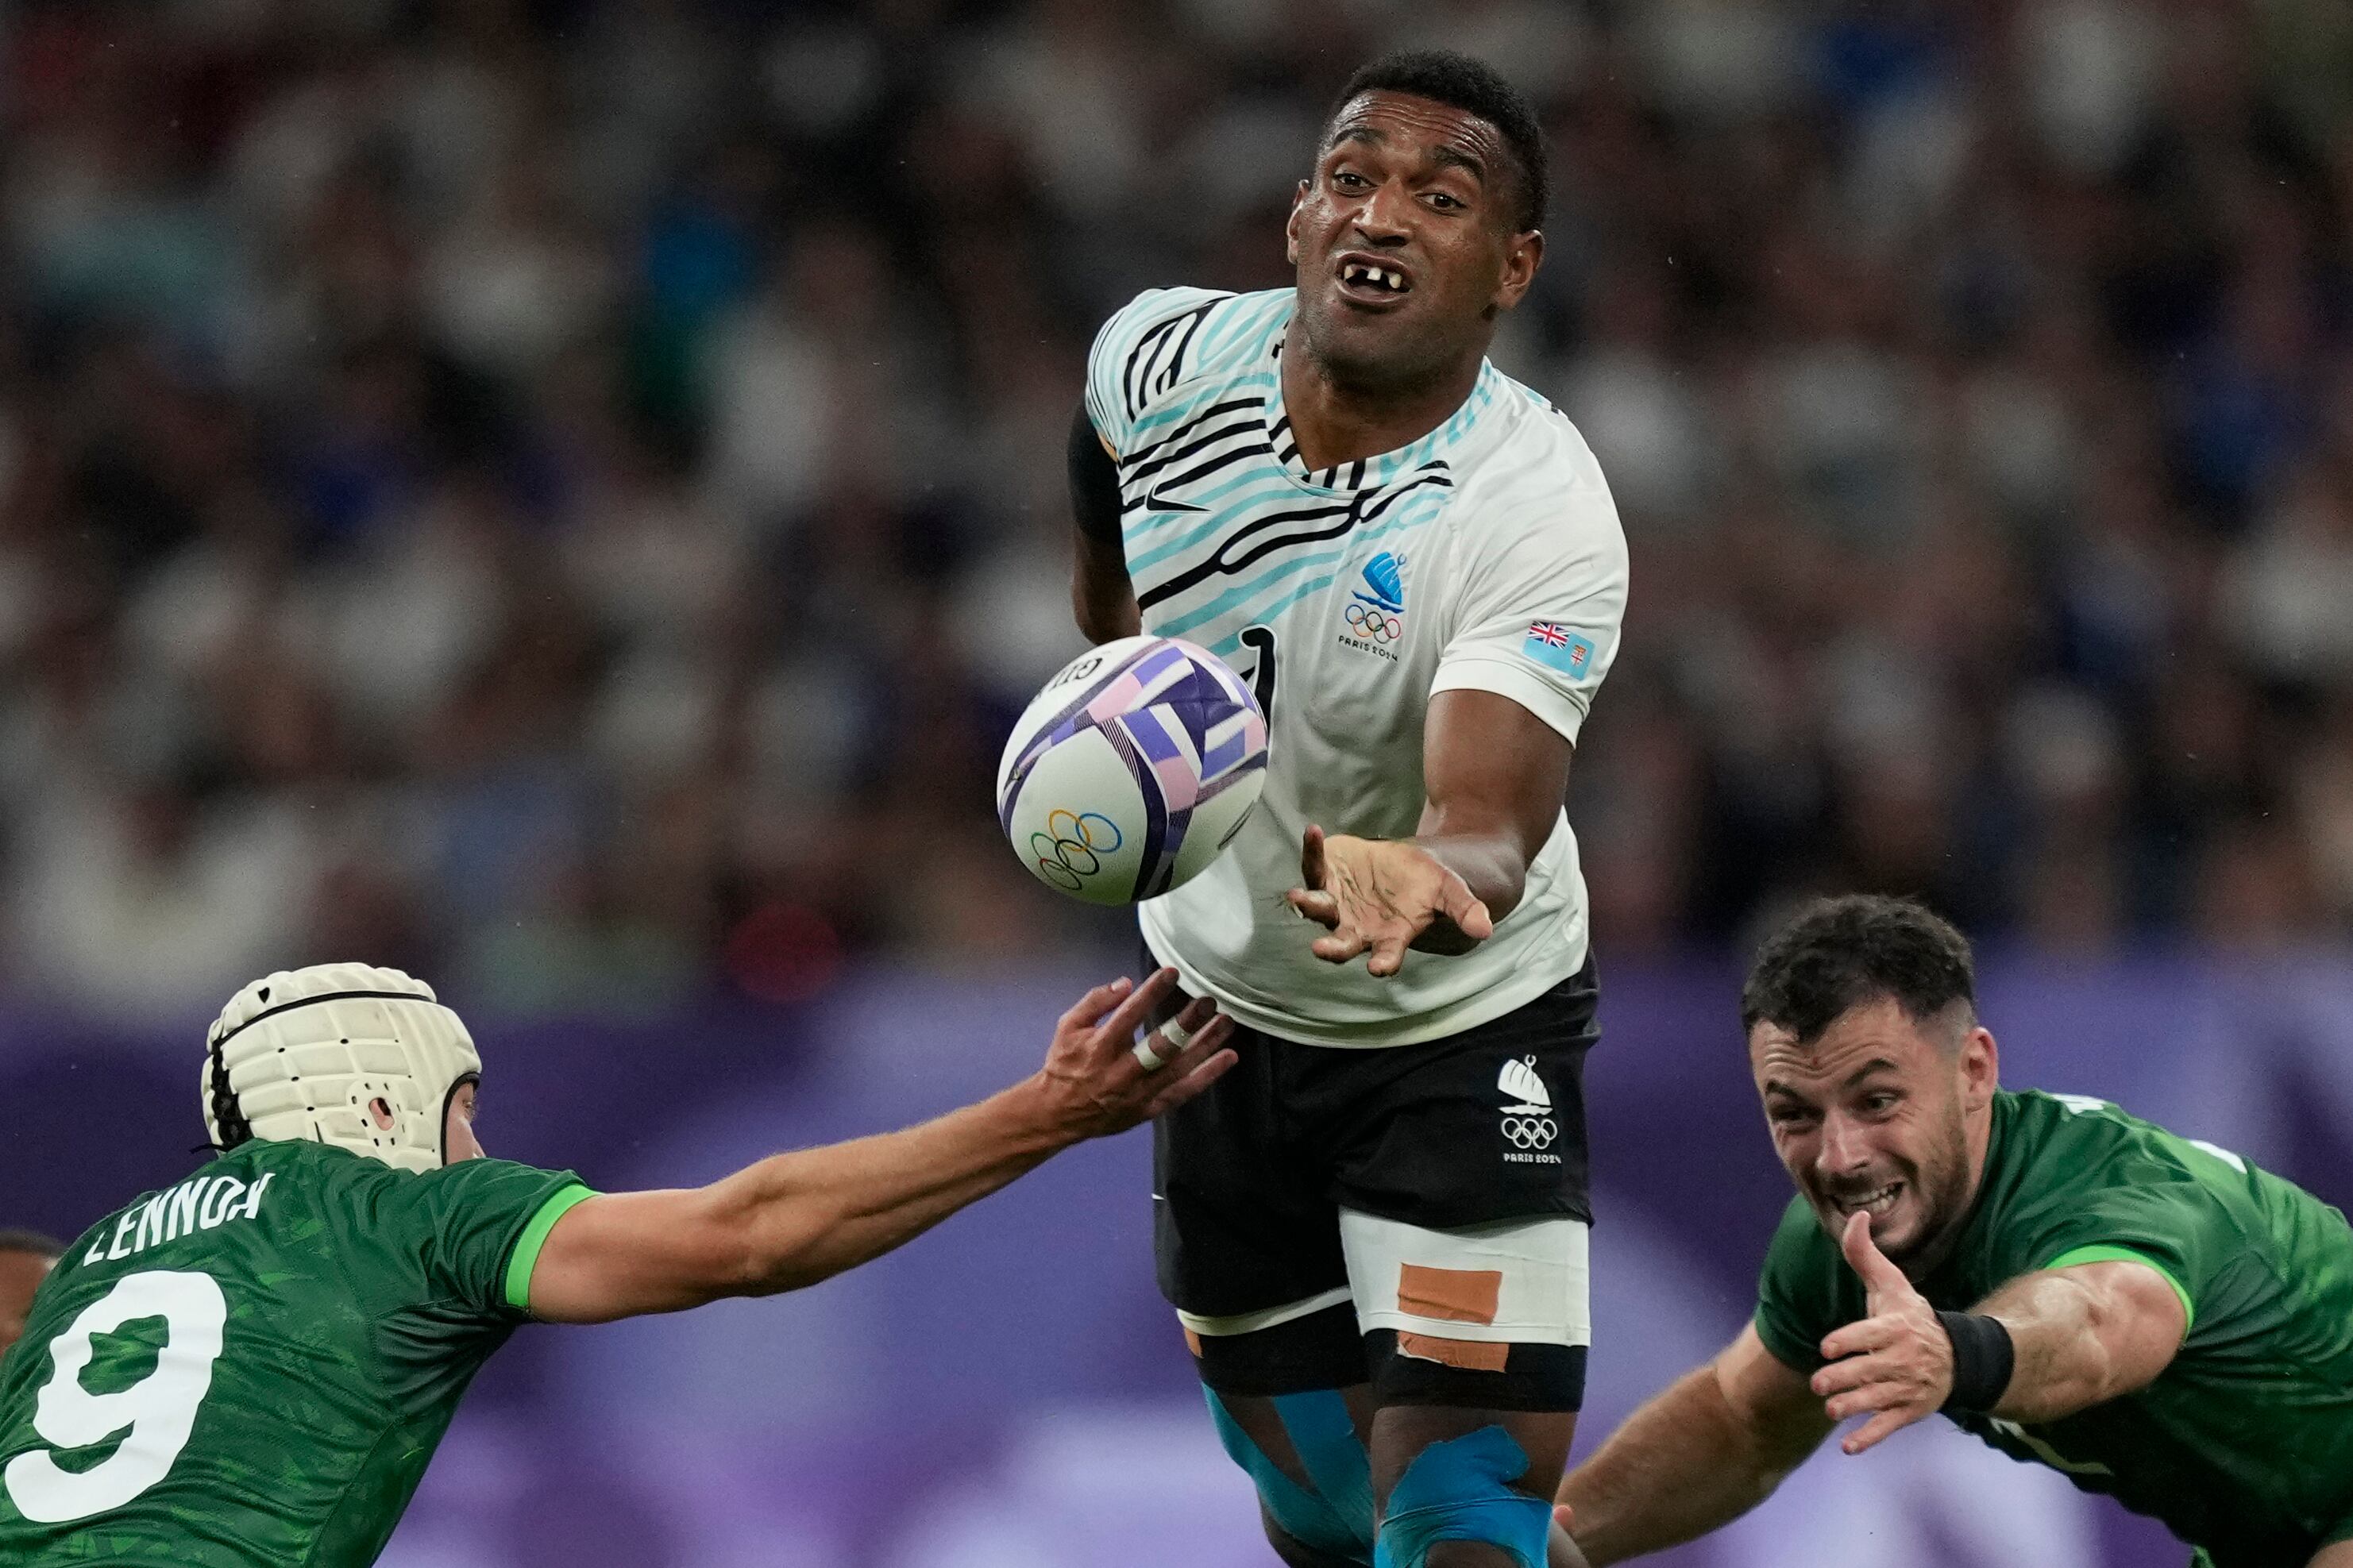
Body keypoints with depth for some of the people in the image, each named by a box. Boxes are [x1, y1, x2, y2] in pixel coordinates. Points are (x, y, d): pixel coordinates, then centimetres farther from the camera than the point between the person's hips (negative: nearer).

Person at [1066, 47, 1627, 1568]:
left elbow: (1492, 826, -40)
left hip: (1461, 1036, -4)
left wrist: (1431, 884, -63)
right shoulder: (1163, 357, -13)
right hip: (1223, 1012, 4)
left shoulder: (1541, 514, -27)